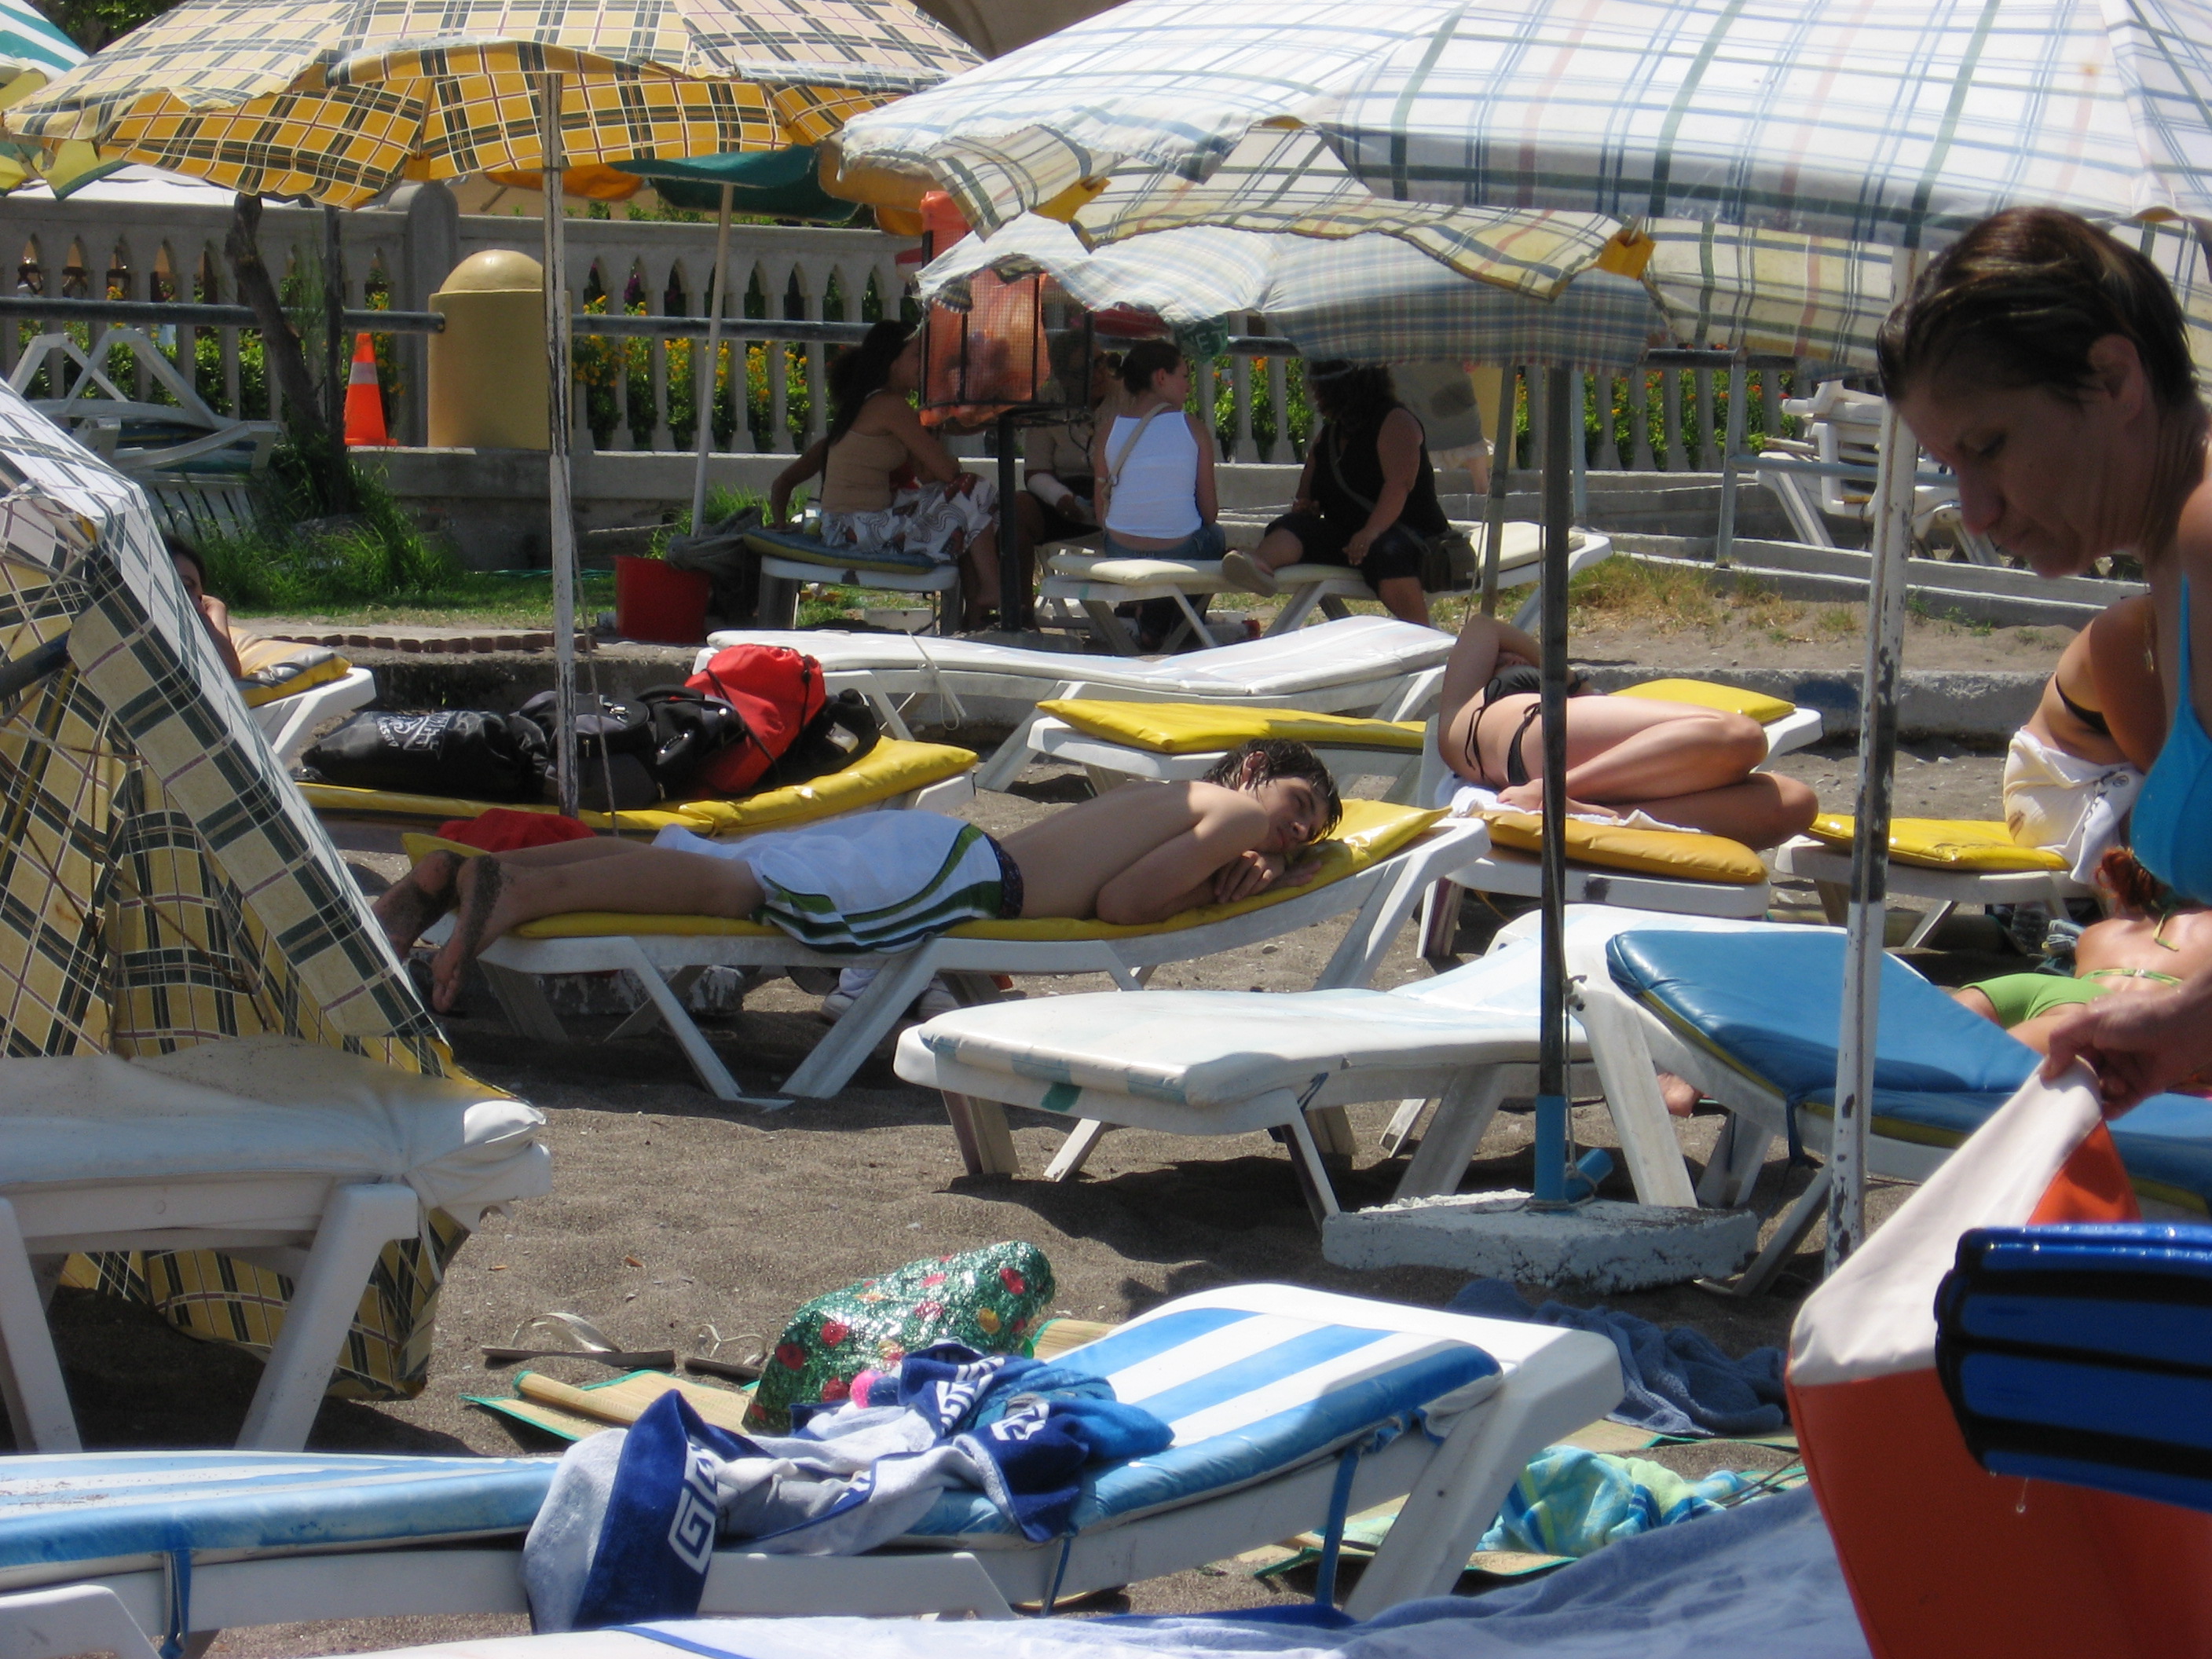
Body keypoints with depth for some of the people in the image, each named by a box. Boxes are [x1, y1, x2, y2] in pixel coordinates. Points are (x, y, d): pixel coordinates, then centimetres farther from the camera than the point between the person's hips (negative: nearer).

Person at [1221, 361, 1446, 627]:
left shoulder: (1395, 421, -5)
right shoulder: (1327, 435, 20)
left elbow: (1399, 483, -20)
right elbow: (1308, 490, 25)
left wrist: (1372, 532, -35)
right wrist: (1305, 505, -1)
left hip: (1409, 533, -7)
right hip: (1345, 536, 7)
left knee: (1386, 551, -40)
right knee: (1293, 524, -19)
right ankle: (1259, 563, -54)